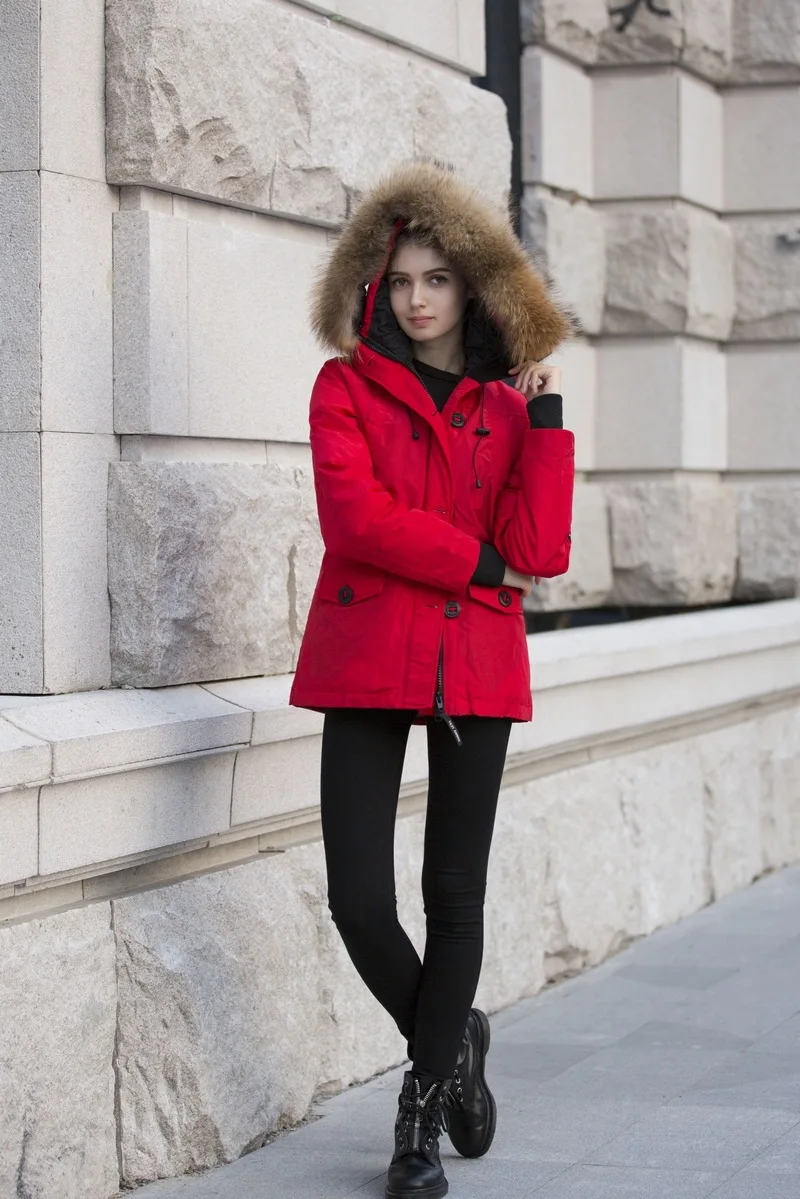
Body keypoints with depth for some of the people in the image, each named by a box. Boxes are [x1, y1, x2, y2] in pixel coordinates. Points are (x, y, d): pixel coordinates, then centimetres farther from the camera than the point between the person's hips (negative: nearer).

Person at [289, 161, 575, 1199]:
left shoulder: (510, 404, 10)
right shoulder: (347, 387, 5)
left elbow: (539, 553, -4)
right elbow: (356, 516, -12)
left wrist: (545, 414, -7)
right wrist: (479, 560, -8)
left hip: (477, 668, 1)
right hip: (368, 665, -1)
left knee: (455, 895, 3)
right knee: (359, 900, -7)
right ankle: (449, 1042, 24)